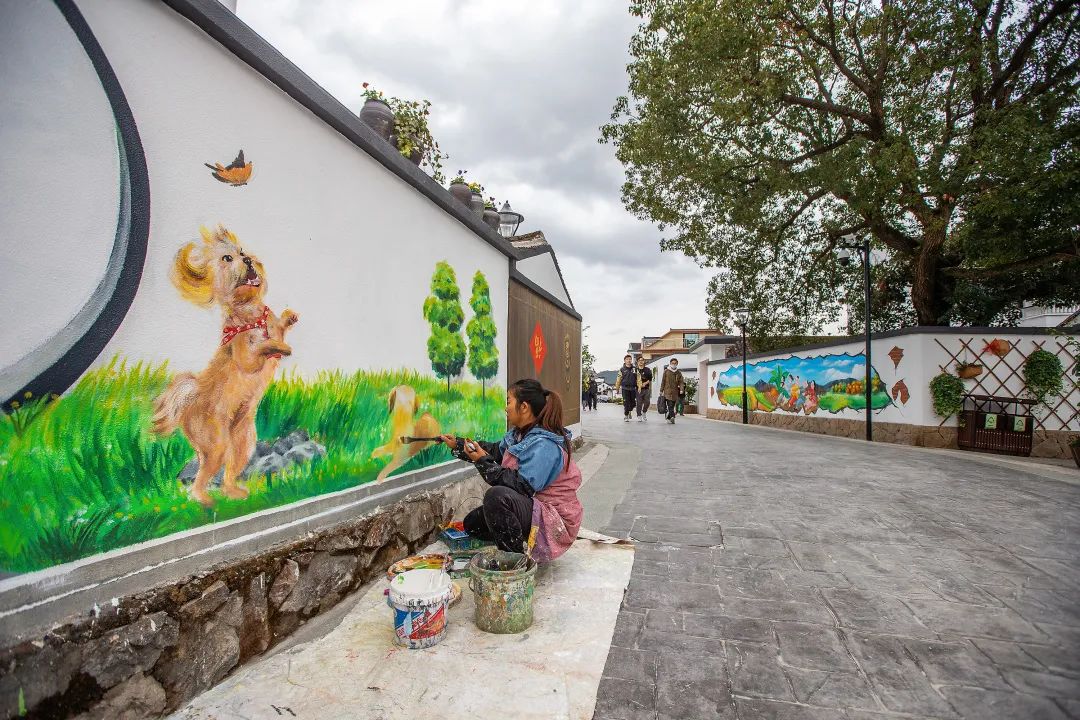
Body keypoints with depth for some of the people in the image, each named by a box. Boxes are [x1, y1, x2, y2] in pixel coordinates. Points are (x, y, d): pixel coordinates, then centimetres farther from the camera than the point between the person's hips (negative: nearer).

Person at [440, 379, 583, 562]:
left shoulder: (543, 444, -25)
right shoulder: (519, 434, 3)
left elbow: (523, 487, -29)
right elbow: (496, 450, 17)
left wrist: (483, 461, -24)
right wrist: (457, 446, 17)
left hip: (556, 522, -10)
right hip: (533, 507, 10)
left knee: (496, 496, -33)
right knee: (472, 523, 11)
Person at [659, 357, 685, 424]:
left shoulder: (678, 373, 13)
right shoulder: (666, 371, 4)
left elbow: (681, 382, 6)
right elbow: (663, 381, 5)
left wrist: (681, 389, -11)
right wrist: (661, 390, 2)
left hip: (675, 392, 4)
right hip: (668, 391, -4)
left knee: (672, 405, 8)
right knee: (670, 405, -17)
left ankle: (669, 418, 19)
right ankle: (672, 417, -28)